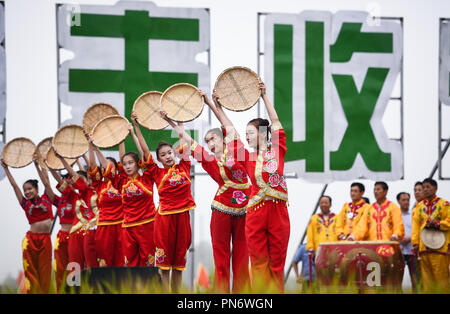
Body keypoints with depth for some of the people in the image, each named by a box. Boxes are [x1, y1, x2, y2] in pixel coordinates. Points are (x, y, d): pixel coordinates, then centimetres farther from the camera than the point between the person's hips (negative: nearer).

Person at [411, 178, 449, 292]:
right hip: (423, 247, 4)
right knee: (426, 277, 2)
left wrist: (437, 224, -15)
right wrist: (415, 242, 4)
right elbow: (416, 224, 12)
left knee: (441, 275, -8)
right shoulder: (420, 206, 17)